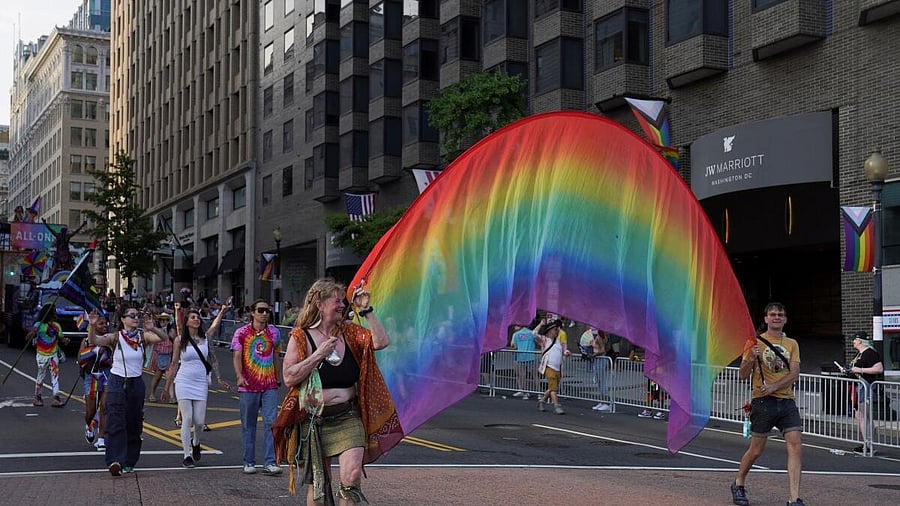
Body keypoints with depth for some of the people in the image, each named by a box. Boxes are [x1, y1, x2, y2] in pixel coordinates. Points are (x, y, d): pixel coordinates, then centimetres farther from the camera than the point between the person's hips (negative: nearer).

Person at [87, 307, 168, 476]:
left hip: (136, 383, 3)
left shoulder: (142, 336, 0)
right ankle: (115, 461, -21)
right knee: (116, 424, -13)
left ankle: (129, 462, 20)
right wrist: (92, 326, -41)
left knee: (134, 424, 8)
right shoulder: (115, 337, -6)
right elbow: (93, 340, -21)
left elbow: (163, 338, -15)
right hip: (117, 382, -3)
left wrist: (152, 329, -35)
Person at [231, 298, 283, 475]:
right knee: (248, 425, 7)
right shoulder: (242, 333, -1)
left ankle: (270, 462, -4)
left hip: (270, 386, 2)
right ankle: (249, 462, 17)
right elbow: (236, 356, -8)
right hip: (248, 386, -2)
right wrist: (239, 376, -24)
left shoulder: (273, 332, 9)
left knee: (271, 423, -6)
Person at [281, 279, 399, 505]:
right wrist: (319, 354, -17)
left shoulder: (349, 332, 6)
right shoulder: (301, 337, -4)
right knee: (318, 484, 8)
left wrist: (366, 311, -10)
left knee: (352, 477, -14)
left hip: (348, 417, 2)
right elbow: (289, 378, -12)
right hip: (315, 420, -2)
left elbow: (381, 342, -7)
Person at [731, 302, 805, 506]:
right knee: (756, 450, 5)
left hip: (786, 401, 3)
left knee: (796, 446, -10)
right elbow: (743, 375, -1)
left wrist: (774, 386, -16)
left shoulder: (792, 344, 10)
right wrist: (750, 359, -20)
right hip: (763, 401, -3)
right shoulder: (756, 342, 1)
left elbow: (794, 373, -1)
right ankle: (738, 484, 29)